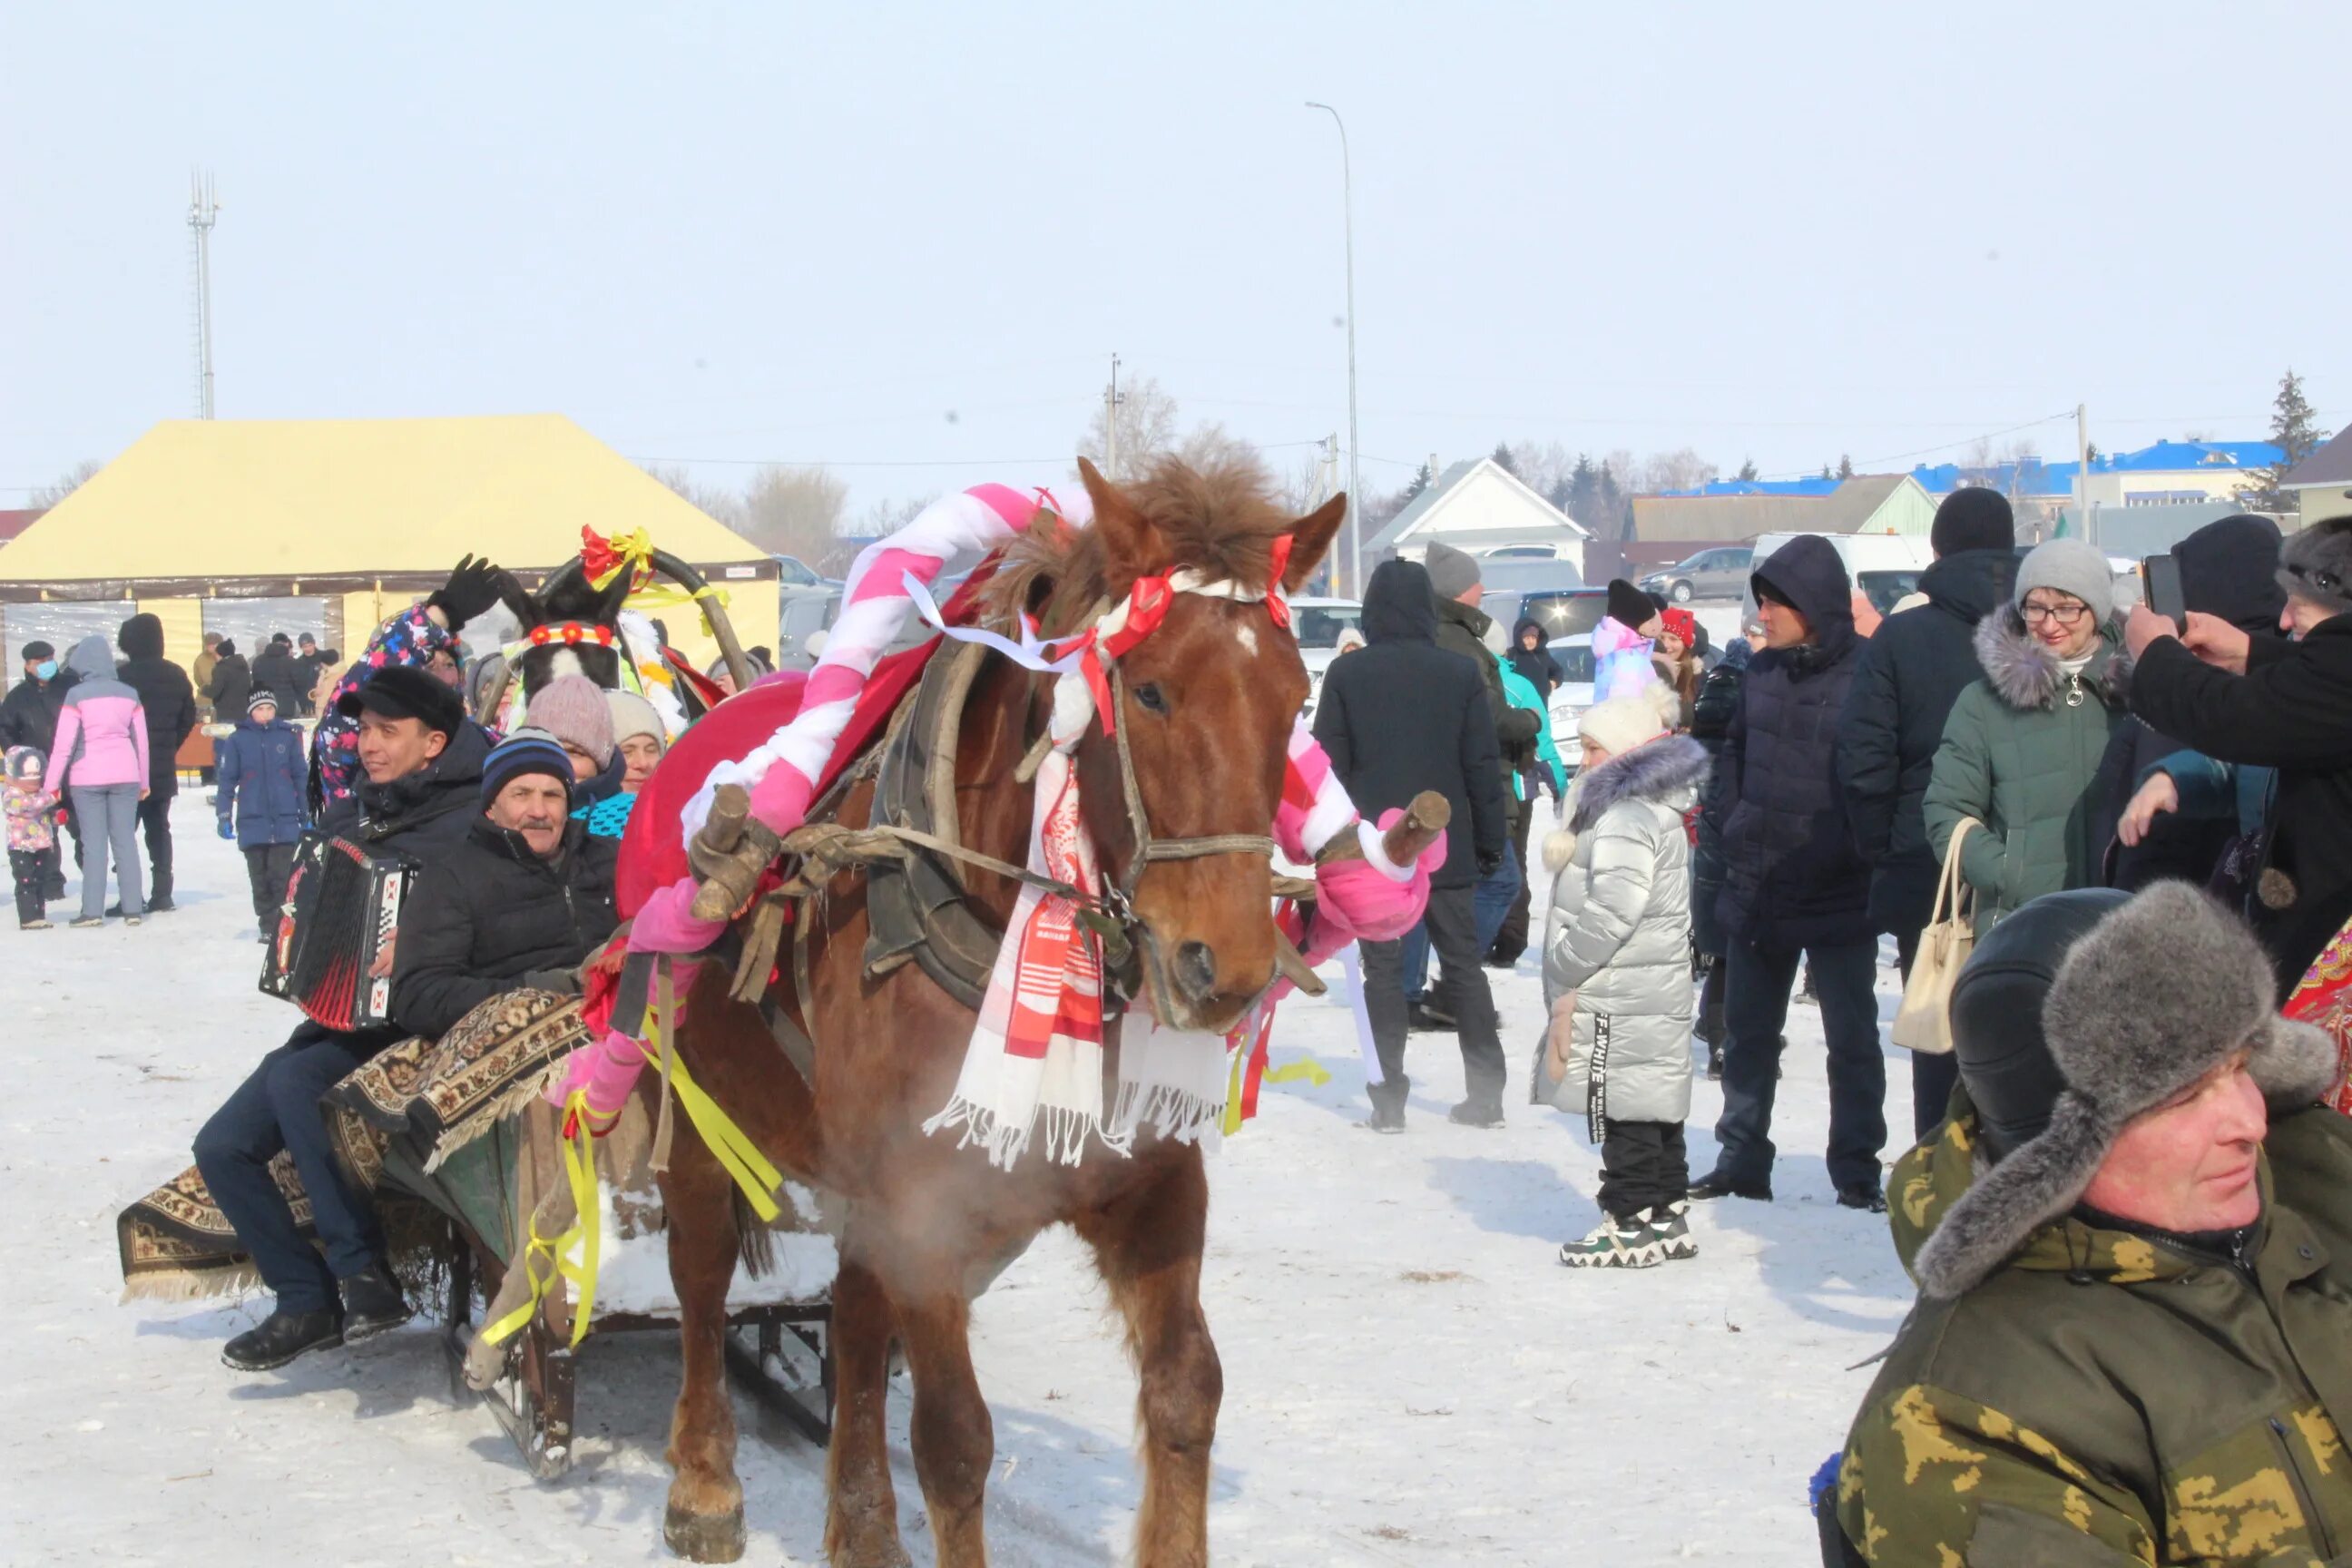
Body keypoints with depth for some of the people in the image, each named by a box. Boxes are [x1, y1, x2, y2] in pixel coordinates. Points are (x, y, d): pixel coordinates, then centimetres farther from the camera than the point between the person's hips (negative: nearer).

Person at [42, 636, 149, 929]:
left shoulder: (77, 695, -7)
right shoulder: (129, 694, 5)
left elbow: (64, 743, -7)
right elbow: (141, 740, 10)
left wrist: (51, 784, -1)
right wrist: (143, 782, 19)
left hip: (88, 776, -3)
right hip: (125, 774, 3)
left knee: (93, 842, 0)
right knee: (125, 839, 6)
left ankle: (93, 910, -3)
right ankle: (133, 908, 4)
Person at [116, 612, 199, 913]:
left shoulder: (124, 676, -15)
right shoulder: (176, 675, 3)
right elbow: (188, 718, 10)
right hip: (164, 769, 5)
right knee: (159, 829, 13)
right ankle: (162, 896, 11)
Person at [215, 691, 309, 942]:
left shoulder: (288, 737, 4)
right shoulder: (237, 741, 2)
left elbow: (300, 778, 9)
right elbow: (227, 780, 3)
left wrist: (306, 816, 10)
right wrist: (224, 817, -1)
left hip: (285, 823, 0)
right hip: (252, 825, 1)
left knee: (282, 877, -6)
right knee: (260, 880, 7)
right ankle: (268, 927, 15)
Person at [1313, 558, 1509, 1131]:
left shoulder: (1347, 674, -4)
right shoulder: (1461, 673, -1)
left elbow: (1329, 766, -3)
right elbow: (1483, 766, 1)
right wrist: (1491, 840, 9)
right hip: (1445, 847, 2)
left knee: (1383, 969, 3)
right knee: (1463, 964, 10)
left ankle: (1389, 1098, 0)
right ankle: (1487, 1091, 11)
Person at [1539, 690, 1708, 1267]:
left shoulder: (1626, 819, -17)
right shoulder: (1656, 812, 18)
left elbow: (1610, 912, -24)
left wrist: (1567, 978, -15)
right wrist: (1570, 982, 21)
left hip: (1621, 998, -11)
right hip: (1656, 995, 11)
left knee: (1623, 1109, -6)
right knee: (1654, 1109, 14)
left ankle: (1633, 1223, -2)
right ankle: (1666, 1217, 20)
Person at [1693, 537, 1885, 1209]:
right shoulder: (1761, 674, 6)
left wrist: (1846, 851, -16)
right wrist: (1729, 821, 4)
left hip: (1838, 895, -6)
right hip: (1755, 892, 6)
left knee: (1851, 1037, 4)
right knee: (1747, 1032, 14)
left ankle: (1857, 1168, 12)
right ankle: (1742, 1157, 24)